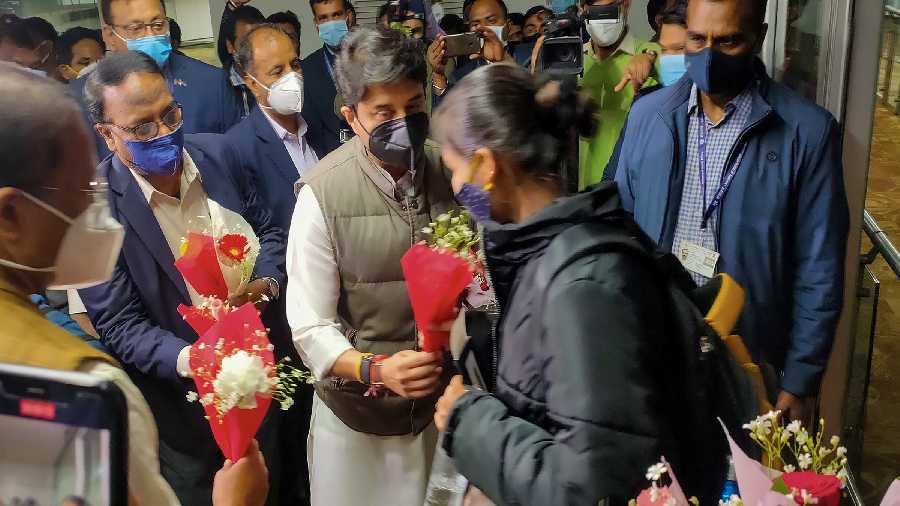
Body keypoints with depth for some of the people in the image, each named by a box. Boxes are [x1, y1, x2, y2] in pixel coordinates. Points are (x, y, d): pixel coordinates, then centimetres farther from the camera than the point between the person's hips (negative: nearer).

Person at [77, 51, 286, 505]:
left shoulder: (217, 152, -7)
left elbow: (267, 230, 5)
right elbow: (119, 324, -19)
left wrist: (267, 282, -15)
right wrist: (186, 359, -36)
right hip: (184, 406, -4)